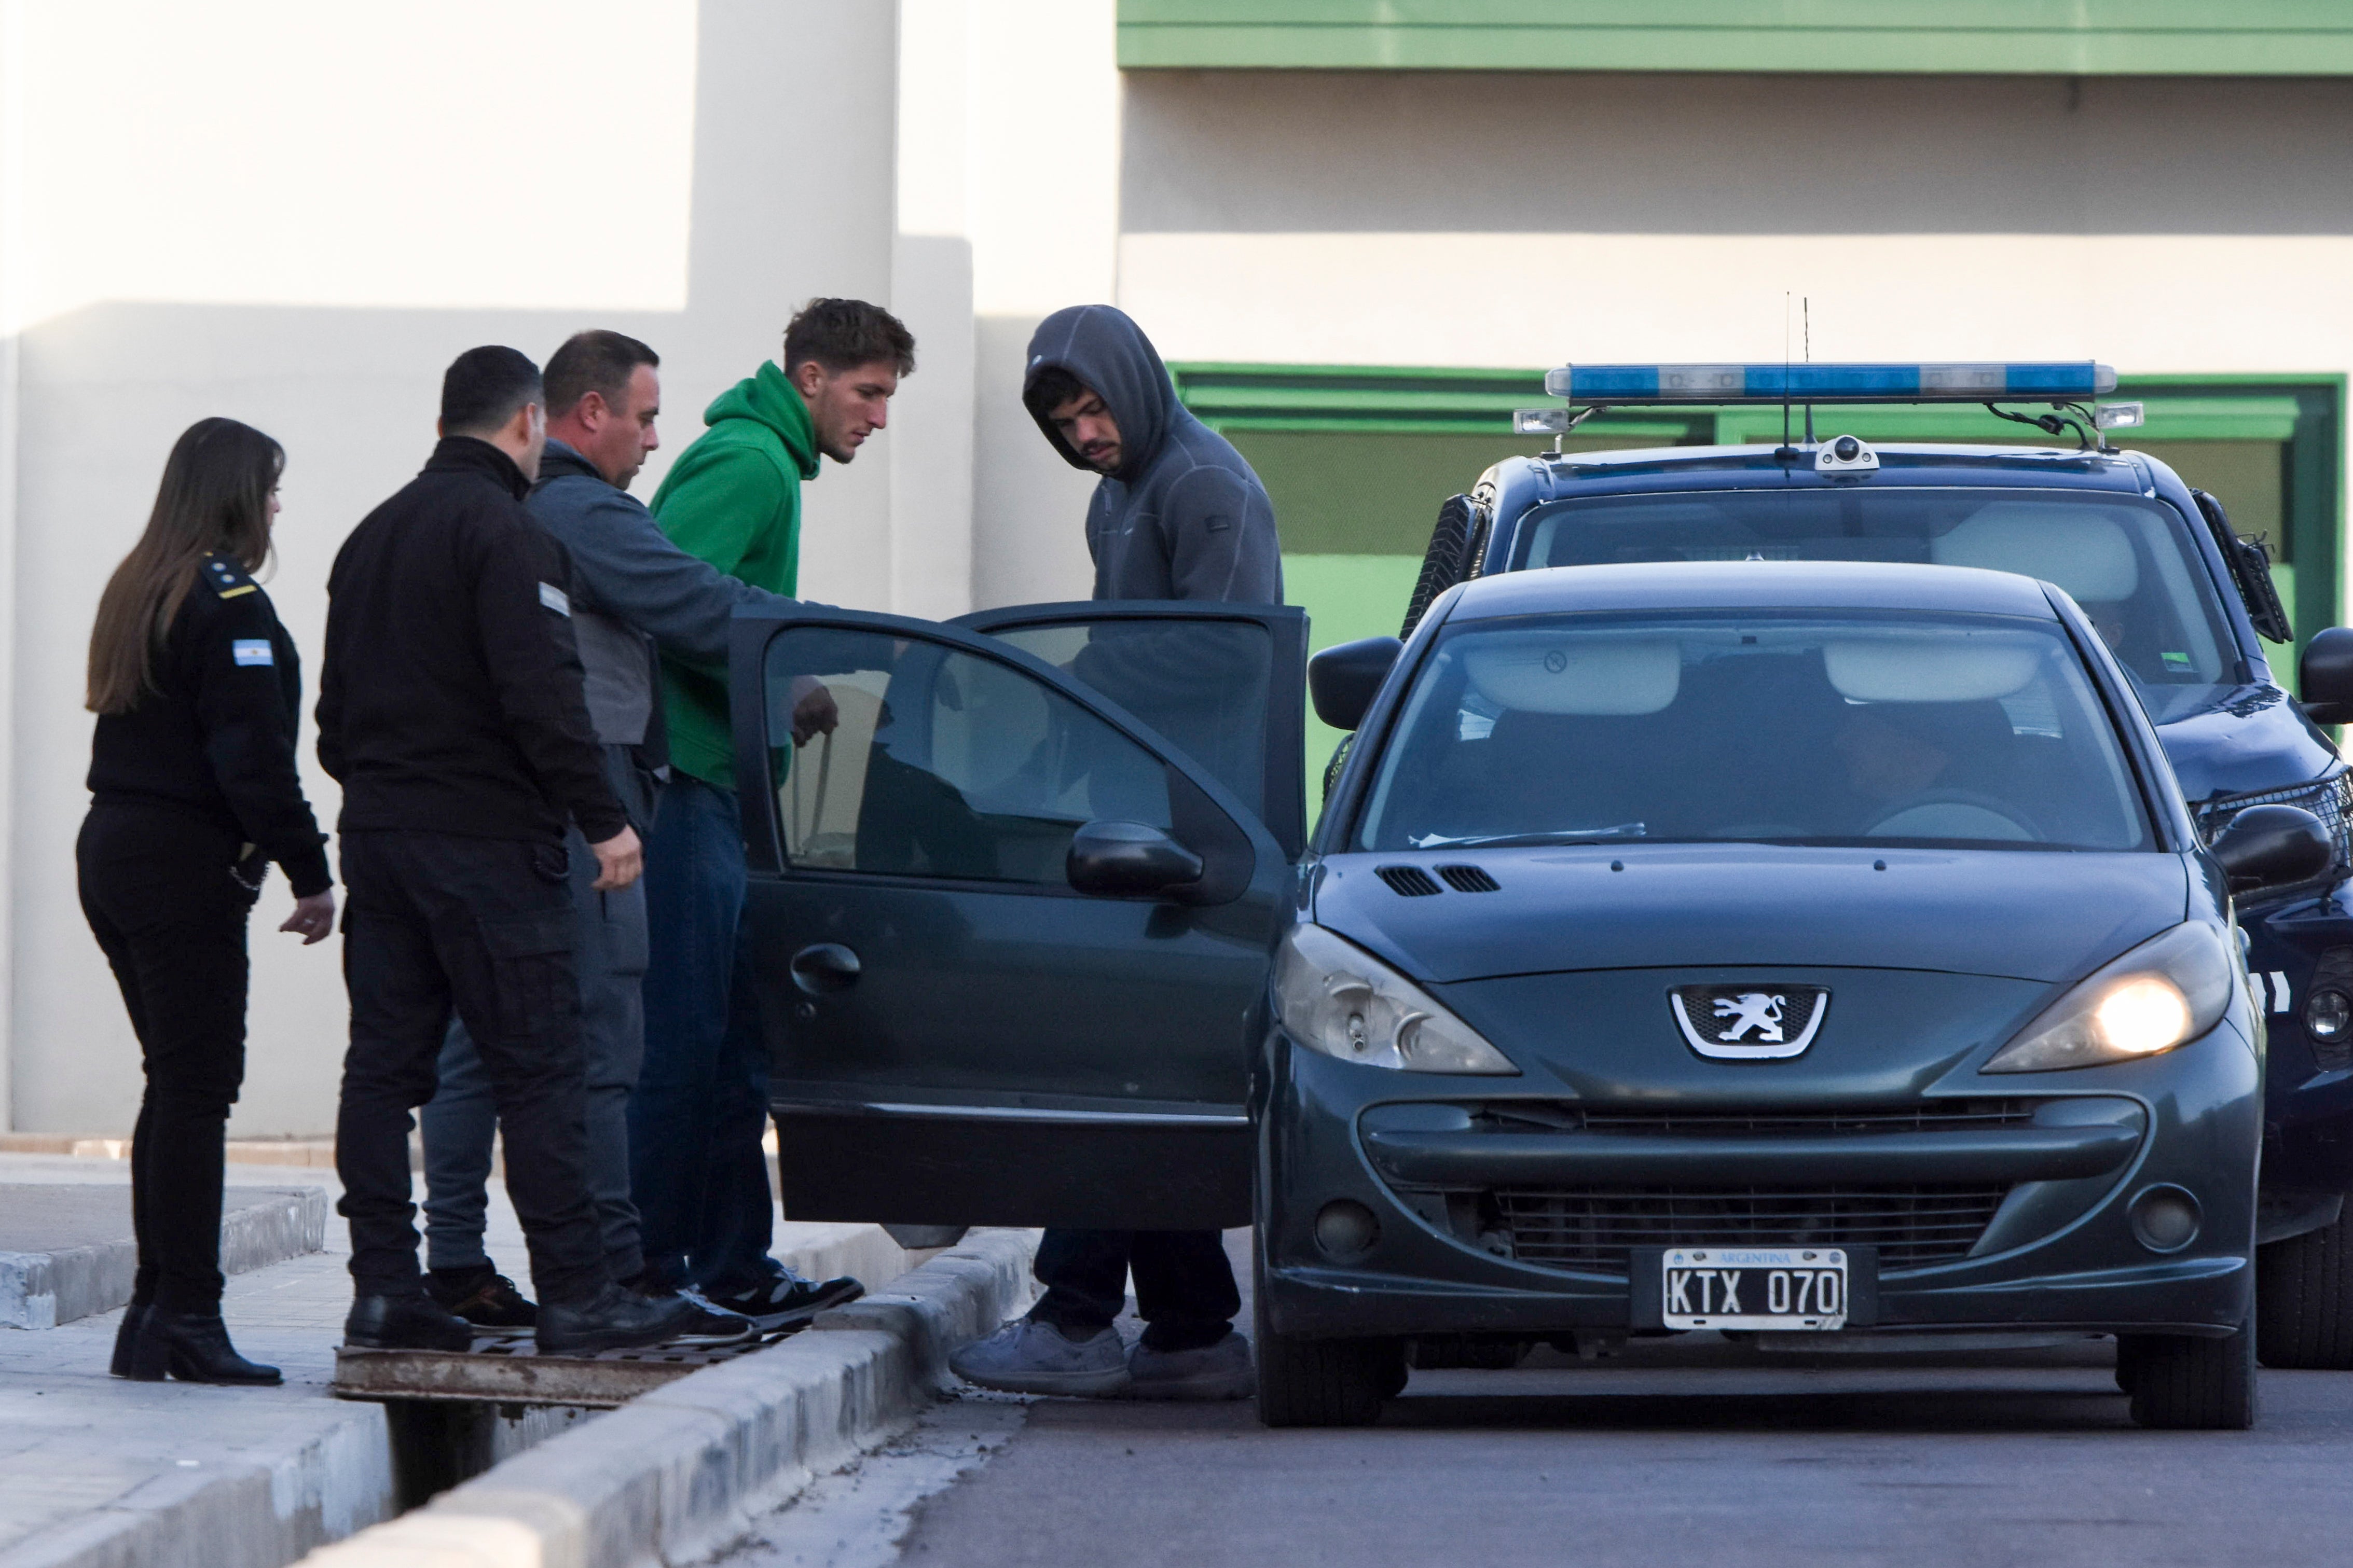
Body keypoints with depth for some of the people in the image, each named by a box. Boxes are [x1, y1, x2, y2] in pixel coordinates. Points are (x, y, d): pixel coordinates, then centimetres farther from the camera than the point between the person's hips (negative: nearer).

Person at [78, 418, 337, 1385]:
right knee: (198, 1088, -7)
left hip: (112, 845, 9)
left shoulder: (134, 589, 14)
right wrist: (310, 874, -13)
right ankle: (188, 1319, -8)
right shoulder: (226, 600, -13)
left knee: (174, 1083, 13)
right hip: (186, 866, -9)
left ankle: (156, 1309, 13)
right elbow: (254, 757, -18)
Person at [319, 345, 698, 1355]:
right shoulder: (505, 533, -11)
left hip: (376, 834, 8)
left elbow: (336, 710, 22)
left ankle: (383, 1289, 5)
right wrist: (603, 819, -15)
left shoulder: (373, 535, 17)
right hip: (484, 842, -8)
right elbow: (542, 695, -19)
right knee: (537, 1067, -5)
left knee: (384, 1064, 7)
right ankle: (573, 1298, -6)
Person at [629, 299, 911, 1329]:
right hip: (691, 781, -11)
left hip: (718, 787, 11)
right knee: (686, 1034, -10)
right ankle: (654, 1272, -9)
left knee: (736, 1030, 12)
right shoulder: (748, 463, -11)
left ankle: (733, 1264, 16)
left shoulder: (765, 461, 22)